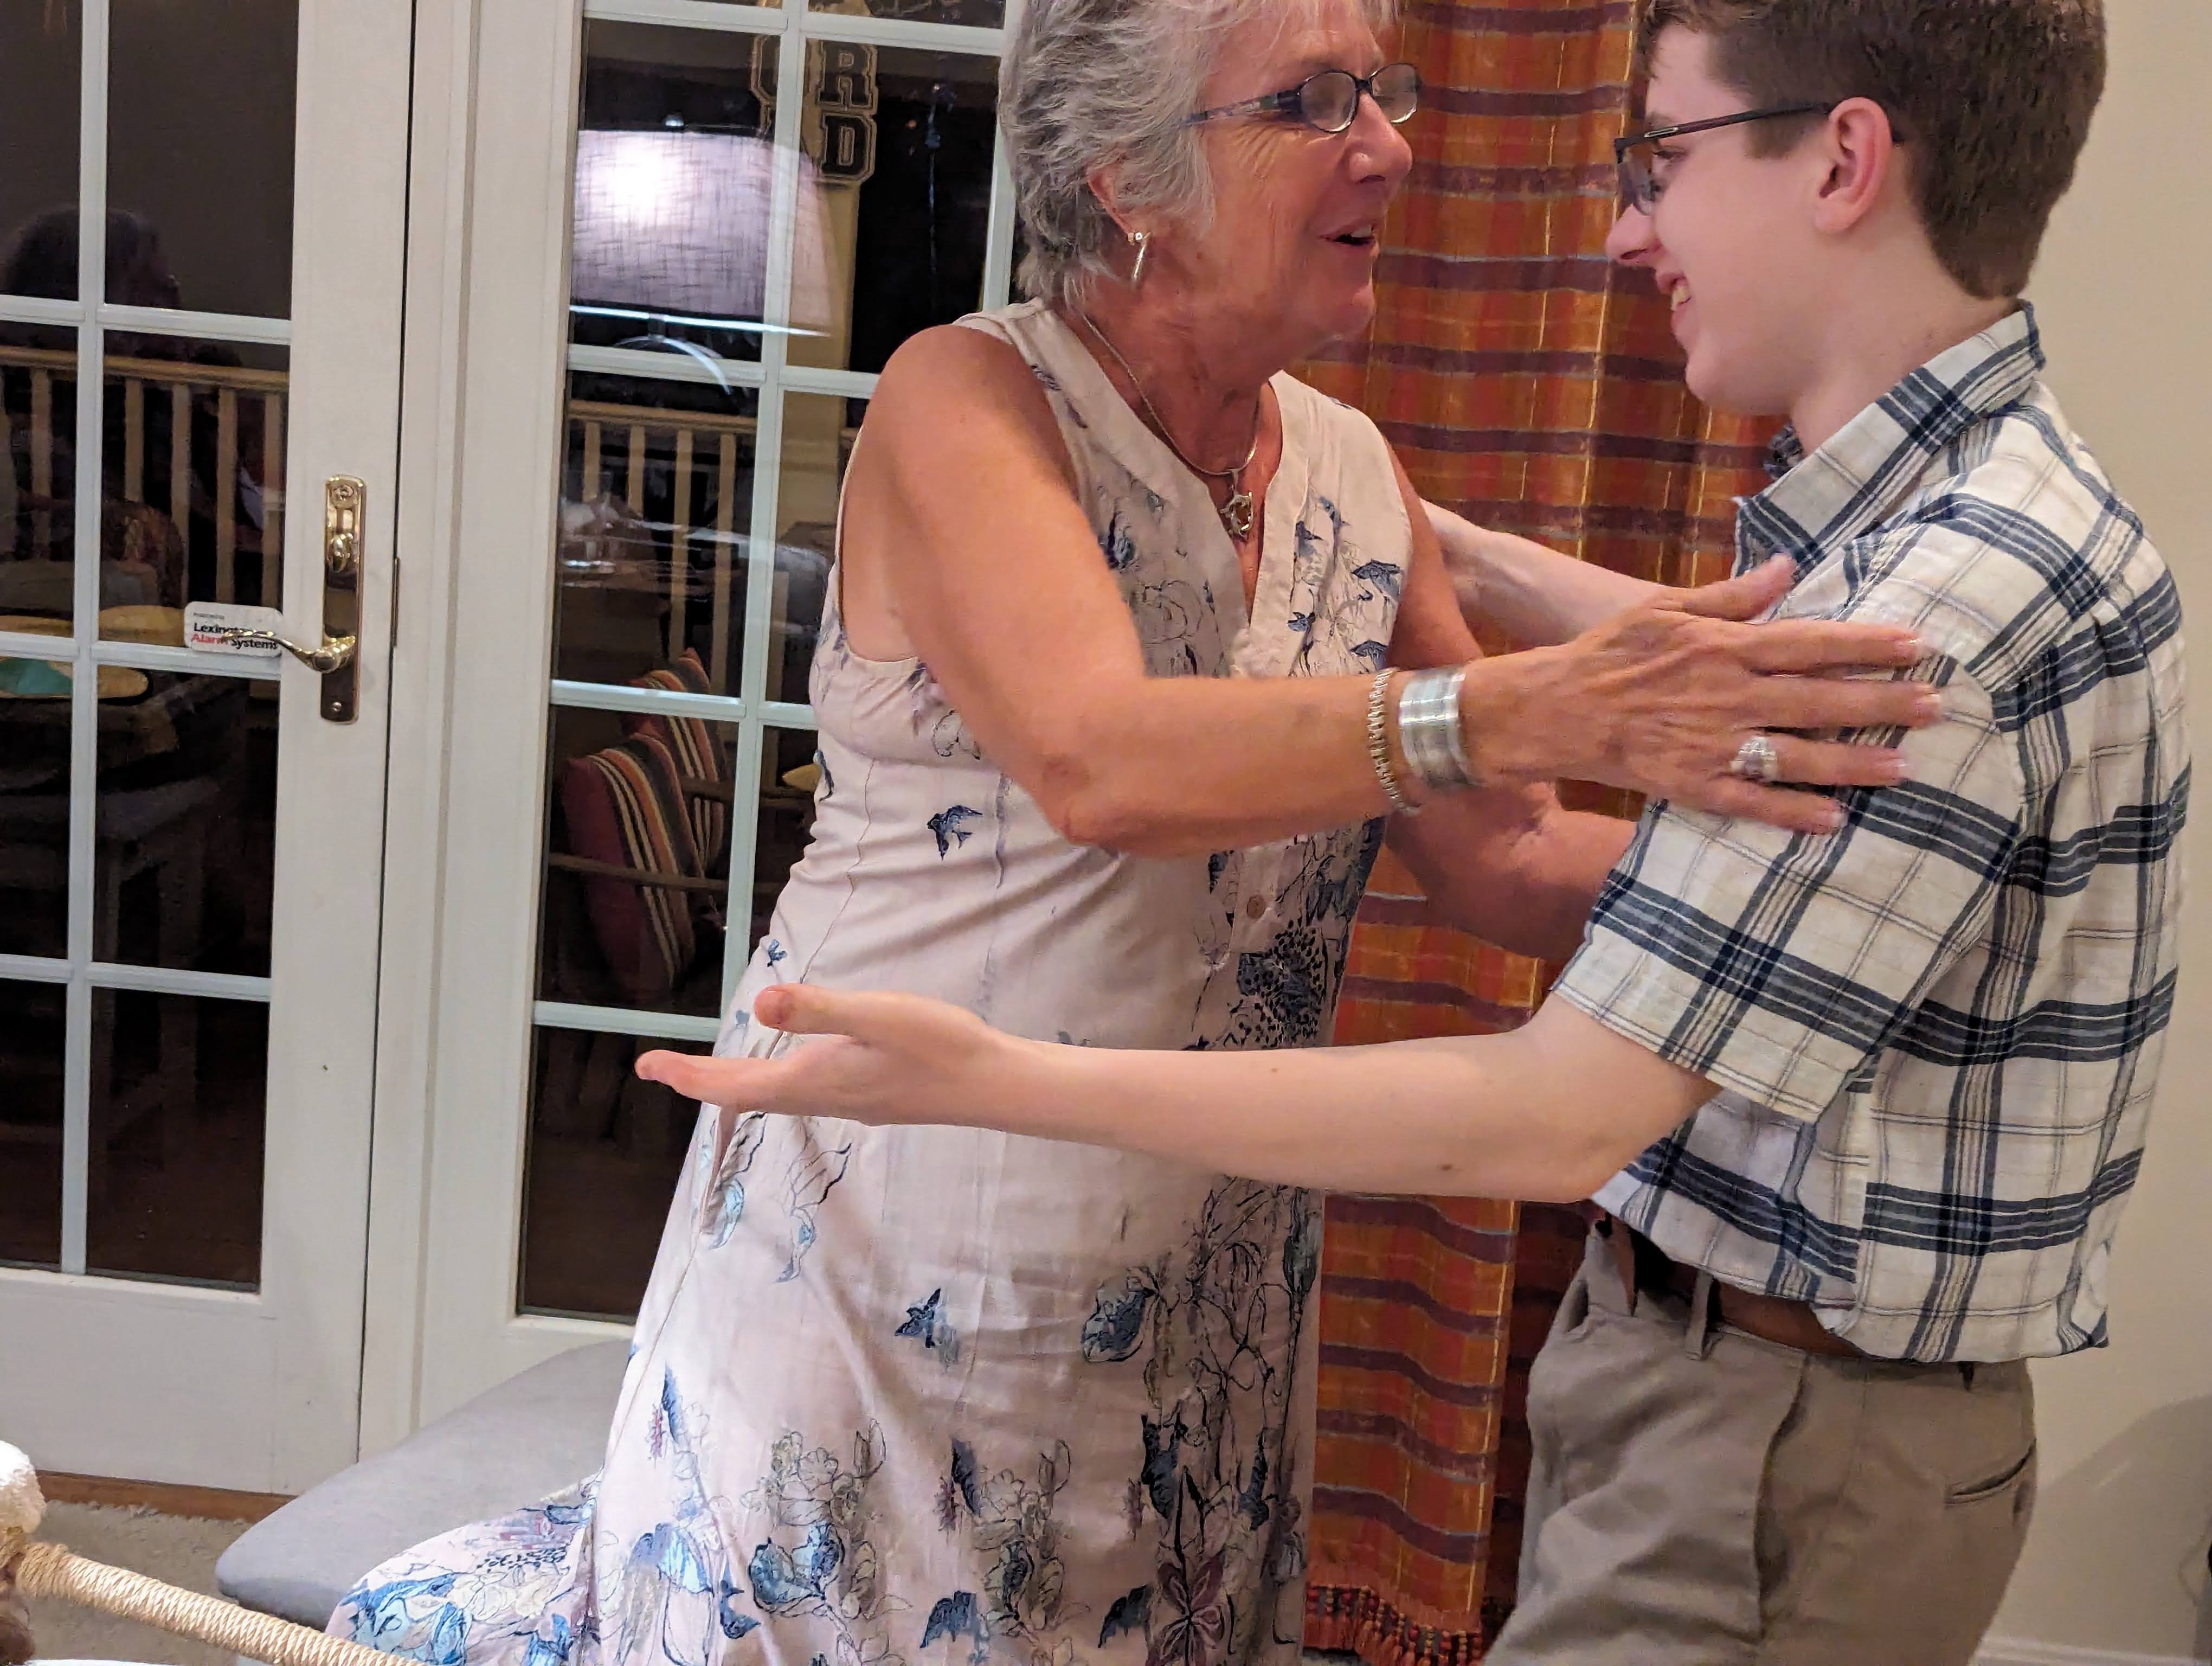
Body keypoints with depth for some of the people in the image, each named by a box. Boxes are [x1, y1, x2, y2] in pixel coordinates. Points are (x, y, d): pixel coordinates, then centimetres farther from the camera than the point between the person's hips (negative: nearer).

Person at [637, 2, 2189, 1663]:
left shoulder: (1962, 598, -27)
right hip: (1694, 1365, 9)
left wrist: (1001, 1080, -26)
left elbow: (1555, 1119, -28)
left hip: (1778, 1445, -9)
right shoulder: (1946, 514, 5)